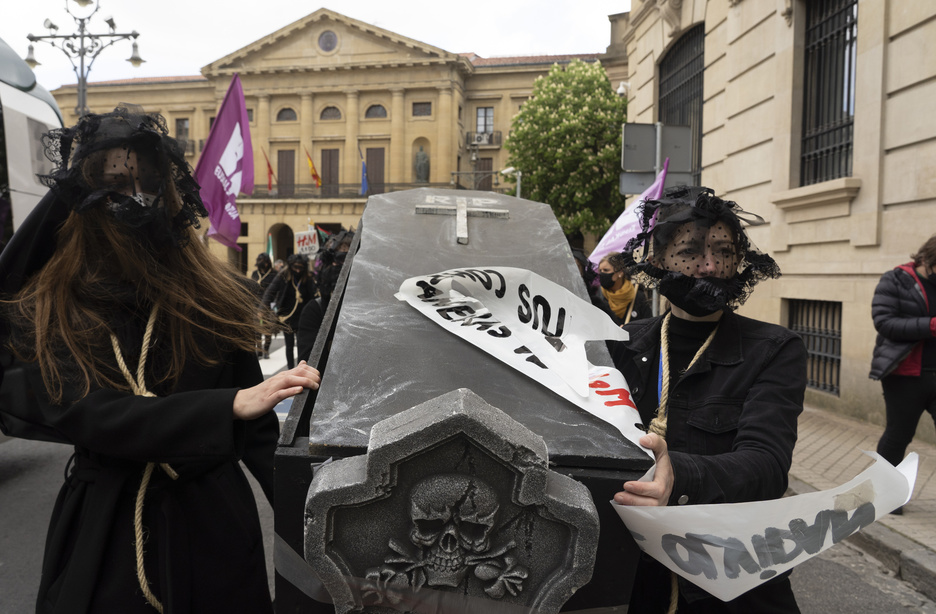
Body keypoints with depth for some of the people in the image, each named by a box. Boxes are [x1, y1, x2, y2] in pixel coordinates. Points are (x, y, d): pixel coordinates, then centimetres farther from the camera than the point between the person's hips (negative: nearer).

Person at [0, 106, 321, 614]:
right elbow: (88, 416, -18)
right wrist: (229, 404, -29)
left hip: (217, 517, 2)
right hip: (106, 531, -1)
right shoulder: (43, 314, -4)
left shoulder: (214, 292, -1)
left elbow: (258, 423, 0)